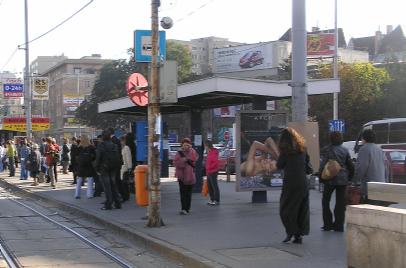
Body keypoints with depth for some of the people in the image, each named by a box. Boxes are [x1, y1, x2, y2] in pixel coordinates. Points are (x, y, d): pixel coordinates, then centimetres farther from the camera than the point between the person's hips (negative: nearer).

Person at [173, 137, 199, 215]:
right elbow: (175, 163, -5)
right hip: (181, 175, -3)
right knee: (183, 193, -9)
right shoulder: (179, 152, -1)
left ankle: (187, 208, 19)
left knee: (189, 193, 10)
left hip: (190, 175, 3)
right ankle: (184, 209, -13)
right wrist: (182, 161, -19)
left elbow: (195, 159, -6)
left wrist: (191, 150, -12)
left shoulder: (192, 151, 7)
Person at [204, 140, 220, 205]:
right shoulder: (210, 153, 15)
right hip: (209, 172, 10)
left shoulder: (213, 153, -17)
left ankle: (217, 201, -2)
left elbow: (216, 163, -25)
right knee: (209, 186, 13)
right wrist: (207, 170, 17)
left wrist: (209, 167, -17)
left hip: (213, 172, -10)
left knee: (215, 186, -5)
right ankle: (212, 199, 21)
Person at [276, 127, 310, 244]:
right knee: (302, 209, 9)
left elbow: (279, 165, -2)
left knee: (285, 209, 6)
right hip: (303, 182, 5)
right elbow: (307, 160, 17)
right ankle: (299, 235, 8)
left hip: (290, 183, -5)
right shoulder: (302, 148, 3)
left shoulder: (285, 151, -10)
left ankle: (291, 231, -5)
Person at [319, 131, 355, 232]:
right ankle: (339, 226, 7)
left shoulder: (327, 149, -7)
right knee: (340, 202, 7)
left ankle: (328, 224, 6)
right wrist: (349, 177, 21)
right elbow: (351, 166, 10)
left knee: (325, 200, 9)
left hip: (331, 179, -4)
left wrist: (321, 178, -2)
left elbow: (323, 165, -11)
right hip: (343, 179, 4)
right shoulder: (345, 150, 7)